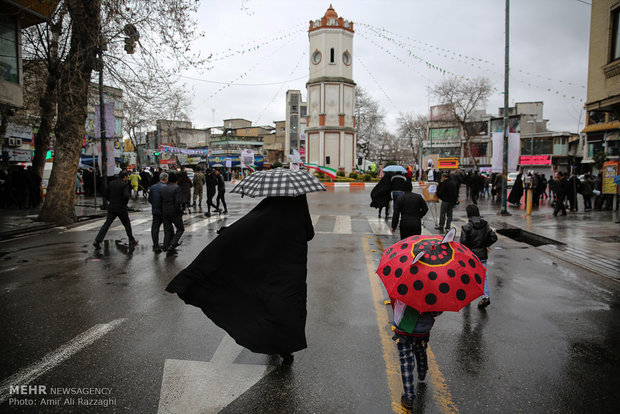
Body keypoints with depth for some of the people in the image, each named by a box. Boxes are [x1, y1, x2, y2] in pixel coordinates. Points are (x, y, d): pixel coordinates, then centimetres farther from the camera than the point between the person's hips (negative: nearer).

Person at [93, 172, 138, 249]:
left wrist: (112, 201, 17)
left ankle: (97, 240, -6)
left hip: (111, 207, 5)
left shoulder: (111, 183, 7)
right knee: (127, 224, 10)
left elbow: (106, 195, 9)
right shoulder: (125, 184, -11)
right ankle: (132, 241, 20)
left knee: (106, 224, 4)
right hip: (121, 208, -5)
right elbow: (126, 196, -23)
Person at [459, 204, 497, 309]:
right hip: (482, 255, 3)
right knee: (483, 276, 7)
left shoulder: (466, 227, -15)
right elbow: (494, 238, -1)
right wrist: (485, 245, 11)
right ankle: (486, 296, -10)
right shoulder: (485, 225, 0)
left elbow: (463, 242, -19)